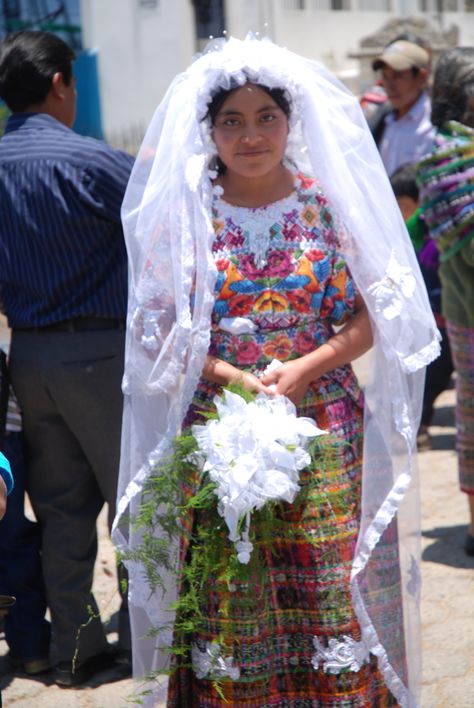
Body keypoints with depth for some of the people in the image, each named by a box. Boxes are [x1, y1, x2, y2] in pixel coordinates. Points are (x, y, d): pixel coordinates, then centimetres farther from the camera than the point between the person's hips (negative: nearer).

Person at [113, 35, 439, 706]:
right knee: (228, 600, 3)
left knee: (330, 596, 1)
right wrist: (230, 376, -13)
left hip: (324, 428, 0)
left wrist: (306, 368, -12)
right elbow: (159, 326, 1)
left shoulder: (330, 203, 3)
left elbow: (374, 314, 2)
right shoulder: (184, 211, 2)